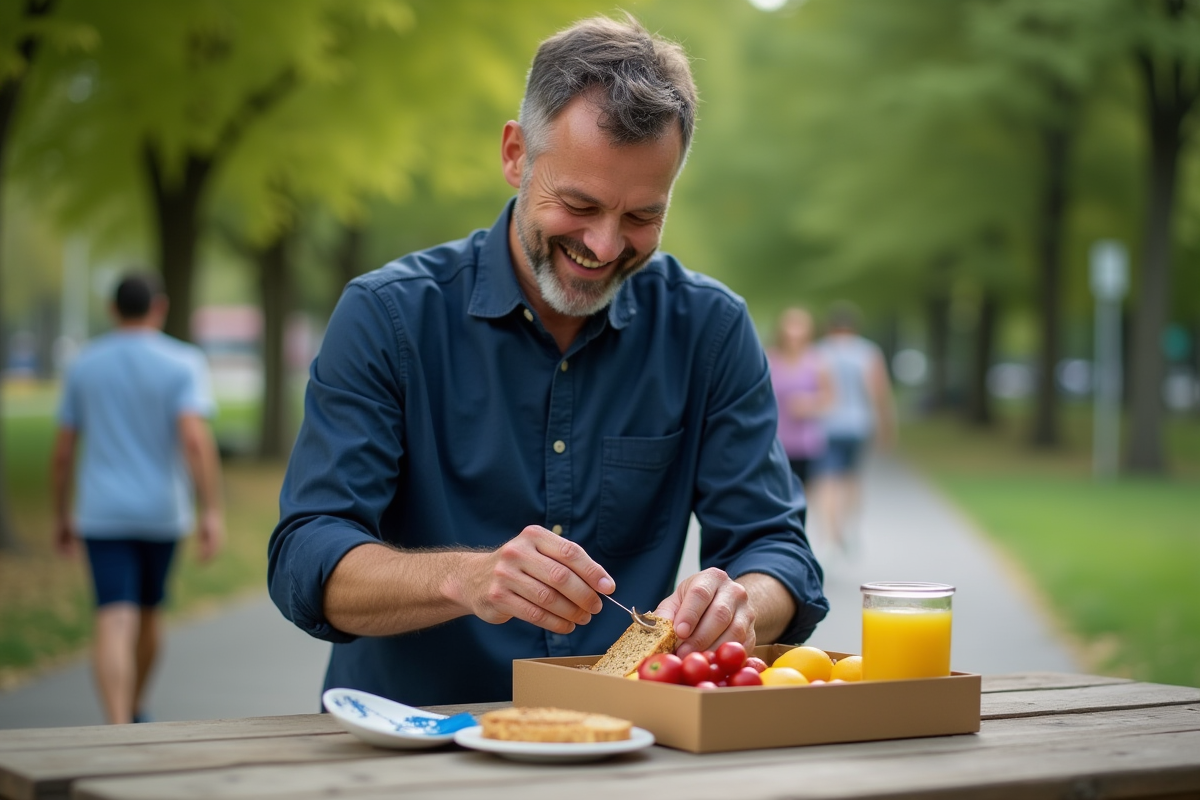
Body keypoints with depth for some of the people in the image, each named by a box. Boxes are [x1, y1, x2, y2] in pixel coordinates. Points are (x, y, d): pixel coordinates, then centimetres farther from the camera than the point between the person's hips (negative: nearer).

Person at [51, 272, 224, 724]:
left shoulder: (84, 365, 5)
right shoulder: (182, 363, -4)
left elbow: (63, 451, 7)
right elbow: (195, 438, -18)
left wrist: (62, 516, 18)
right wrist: (212, 512, -19)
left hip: (102, 515, 0)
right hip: (162, 513, 0)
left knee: (115, 623, -10)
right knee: (147, 612, 20)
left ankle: (118, 728, -25)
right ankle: (134, 711, 38)